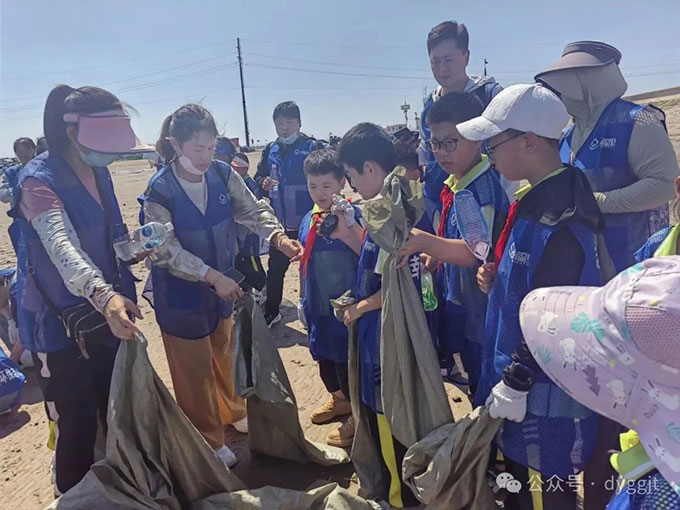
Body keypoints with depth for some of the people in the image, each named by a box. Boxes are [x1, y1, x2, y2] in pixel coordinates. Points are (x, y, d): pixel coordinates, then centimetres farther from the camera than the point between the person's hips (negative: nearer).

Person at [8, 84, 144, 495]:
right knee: (79, 430, 3)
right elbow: (61, 246, -37)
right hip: (61, 325, -7)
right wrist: (104, 294, -53)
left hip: (107, 317, 7)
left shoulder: (99, 174, 5)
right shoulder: (40, 180, -18)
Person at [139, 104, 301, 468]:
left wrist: (278, 237, -27)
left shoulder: (223, 174, -9)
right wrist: (213, 277, -31)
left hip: (221, 286, 5)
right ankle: (208, 441, 30)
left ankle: (232, 412, 49)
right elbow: (166, 251, -23)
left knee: (224, 355, 25)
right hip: (181, 294, -5)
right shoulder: (160, 190, -21)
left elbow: (253, 210, -8)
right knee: (195, 370, 9)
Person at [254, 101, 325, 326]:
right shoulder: (270, 150, 7)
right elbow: (258, 176, 14)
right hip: (280, 223, 4)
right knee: (275, 268, 13)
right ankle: (270, 313, 28)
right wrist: (263, 182, -9)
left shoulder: (313, 147, -8)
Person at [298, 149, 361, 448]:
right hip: (318, 306, 7)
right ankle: (339, 399, 48)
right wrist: (305, 300, 20)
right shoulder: (308, 220, 3)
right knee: (324, 356, 23)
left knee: (347, 361, 5)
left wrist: (347, 230, -42)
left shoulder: (351, 217, -16)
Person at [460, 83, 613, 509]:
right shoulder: (537, 199, 5)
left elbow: (552, 318, -24)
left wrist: (516, 383, -17)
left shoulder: (560, 219, -25)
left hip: (546, 393, -9)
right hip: (517, 376, 9)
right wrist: (497, 278, 0)